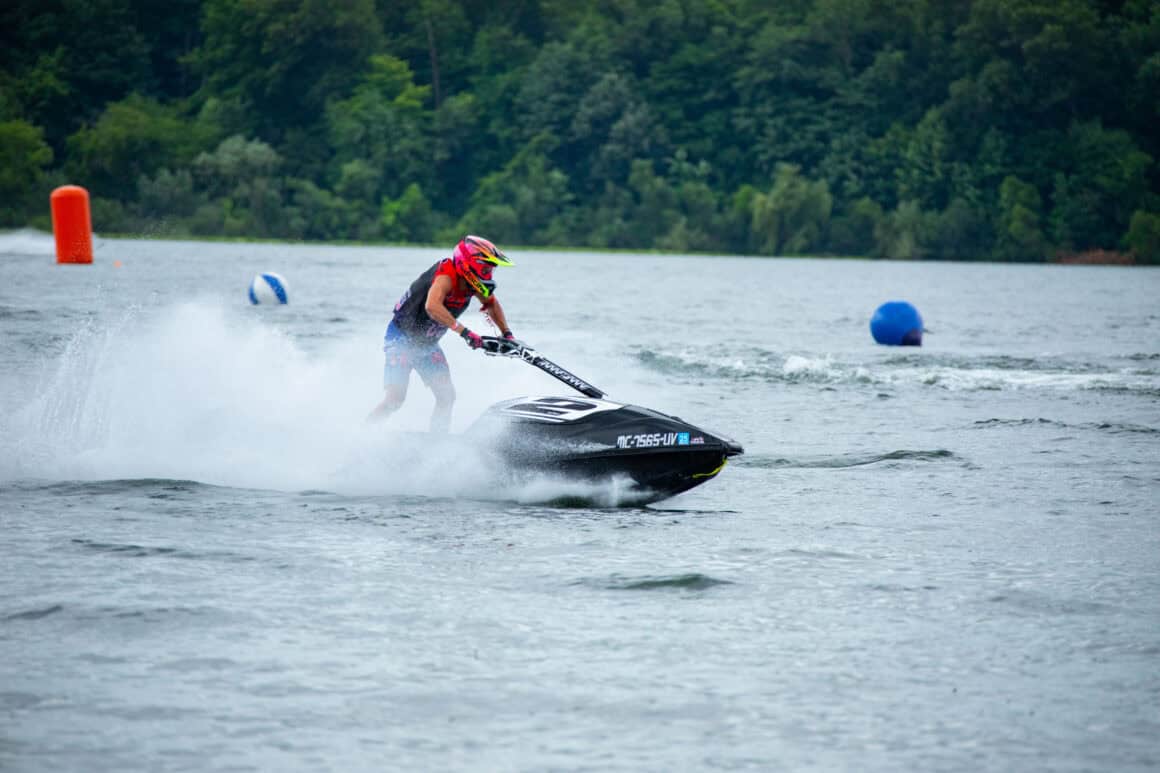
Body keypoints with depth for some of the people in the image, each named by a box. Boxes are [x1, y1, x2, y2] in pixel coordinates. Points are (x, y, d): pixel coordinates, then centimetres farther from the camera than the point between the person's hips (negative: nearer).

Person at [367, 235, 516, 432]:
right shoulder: (446, 276, -29)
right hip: (401, 339, -8)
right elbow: (432, 306, -47)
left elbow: (492, 303, 15)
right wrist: (463, 331, -49)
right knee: (395, 399, -16)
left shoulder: (472, 282, -5)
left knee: (447, 397, -1)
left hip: (427, 344, 8)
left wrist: (507, 334, 5)